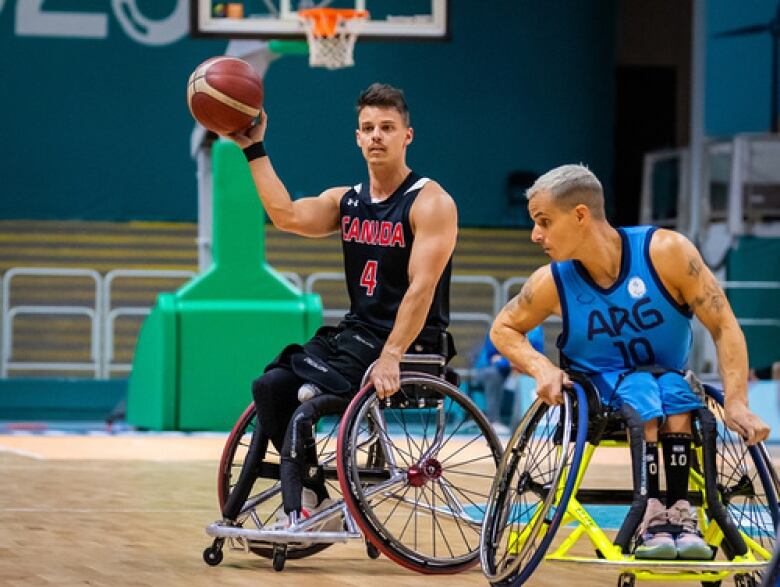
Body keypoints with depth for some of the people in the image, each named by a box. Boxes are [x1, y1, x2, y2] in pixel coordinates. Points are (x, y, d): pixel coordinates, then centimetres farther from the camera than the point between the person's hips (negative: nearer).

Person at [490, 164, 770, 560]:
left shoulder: (667, 252, -18)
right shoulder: (552, 283, -11)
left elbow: (724, 327, -14)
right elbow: (503, 329, 7)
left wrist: (736, 403, -24)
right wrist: (541, 368, -13)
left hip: (668, 377, 0)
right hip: (594, 390, 0)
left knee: (674, 391, -35)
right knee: (640, 394, -34)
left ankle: (679, 513, -34)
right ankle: (651, 515, -37)